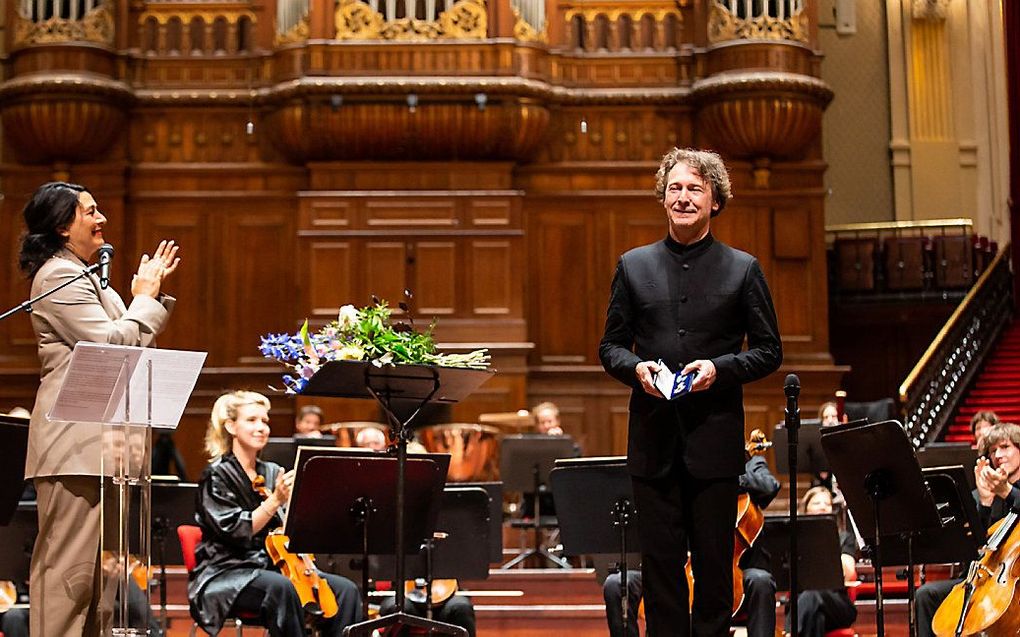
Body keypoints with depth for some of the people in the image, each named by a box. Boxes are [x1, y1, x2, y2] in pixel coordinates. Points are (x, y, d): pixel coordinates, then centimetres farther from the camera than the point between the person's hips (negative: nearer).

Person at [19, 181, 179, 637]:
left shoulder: (82, 275, 21)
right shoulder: (58, 276, -11)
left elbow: (128, 339, 23)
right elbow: (110, 343, -19)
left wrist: (151, 293, 13)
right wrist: (146, 296, -5)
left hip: (96, 438, 11)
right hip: (74, 441, -11)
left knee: (90, 563, 13)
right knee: (68, 565, -8)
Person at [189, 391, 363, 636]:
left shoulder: (272, 472, 13)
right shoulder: (217, 475, -5)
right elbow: (234, 531, -16)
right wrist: (275, 501, -23)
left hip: (272, 567, 7)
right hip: (227, 575, -7)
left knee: (346, 589, -14)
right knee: (282, 588, -38)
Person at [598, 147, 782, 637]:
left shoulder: (743, 269, 4)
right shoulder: (633, 266, 9)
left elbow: (769, 351, 5)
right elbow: (610, 346, 12)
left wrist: (719, 368, -13)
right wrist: (635, 368, -10)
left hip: (714, 436, -1)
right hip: (654, 437, 2)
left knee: (714, 563, 4)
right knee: (659, 562, 4)